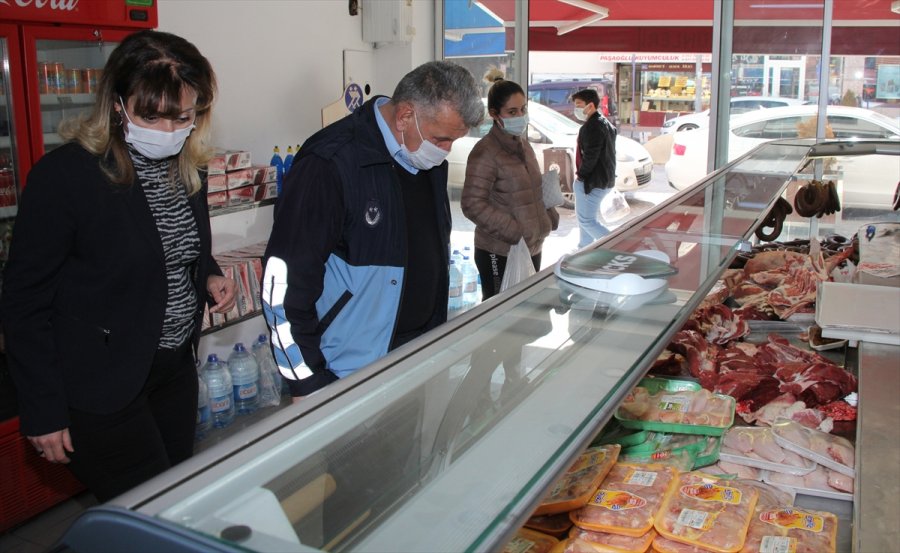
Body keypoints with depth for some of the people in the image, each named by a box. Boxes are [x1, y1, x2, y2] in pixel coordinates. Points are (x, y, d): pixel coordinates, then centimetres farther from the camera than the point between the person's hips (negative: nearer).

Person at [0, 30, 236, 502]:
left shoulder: (187, 168, 1)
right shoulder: (63, 175, -19)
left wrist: (209, 276, -4)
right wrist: (44, 411, -13)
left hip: (175, 369, 7)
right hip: (101, 387, -6)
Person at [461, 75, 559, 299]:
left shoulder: (522, 144, 10)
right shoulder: (486, 152, -17)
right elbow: (473, 204, -22)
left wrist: (549, 216, 6)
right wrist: (515, 233, -22)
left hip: (532, 247, 8)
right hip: (500, 253, -8)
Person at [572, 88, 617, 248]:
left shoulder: (592, 127, -19)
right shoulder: (605, 123, 14)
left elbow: (590, 156, -24)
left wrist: (580, 175, -9)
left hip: (592, 181, -11)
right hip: (604, 179, 11)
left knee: (586, 220, -5)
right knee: (584, 217, 20)